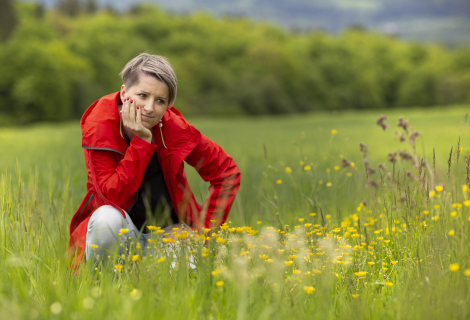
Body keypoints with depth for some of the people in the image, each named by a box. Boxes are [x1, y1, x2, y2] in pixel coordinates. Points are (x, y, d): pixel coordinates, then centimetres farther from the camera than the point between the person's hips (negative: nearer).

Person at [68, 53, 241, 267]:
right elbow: (112, 196, -27)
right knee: (107, 217, -36)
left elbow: (227, 172, 0)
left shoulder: (175, 128, -12)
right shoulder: (99, 126, -18)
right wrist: (141, 141, -30)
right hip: (121, 230, -2)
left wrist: (205, 227, -7)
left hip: (167, 230, 2)